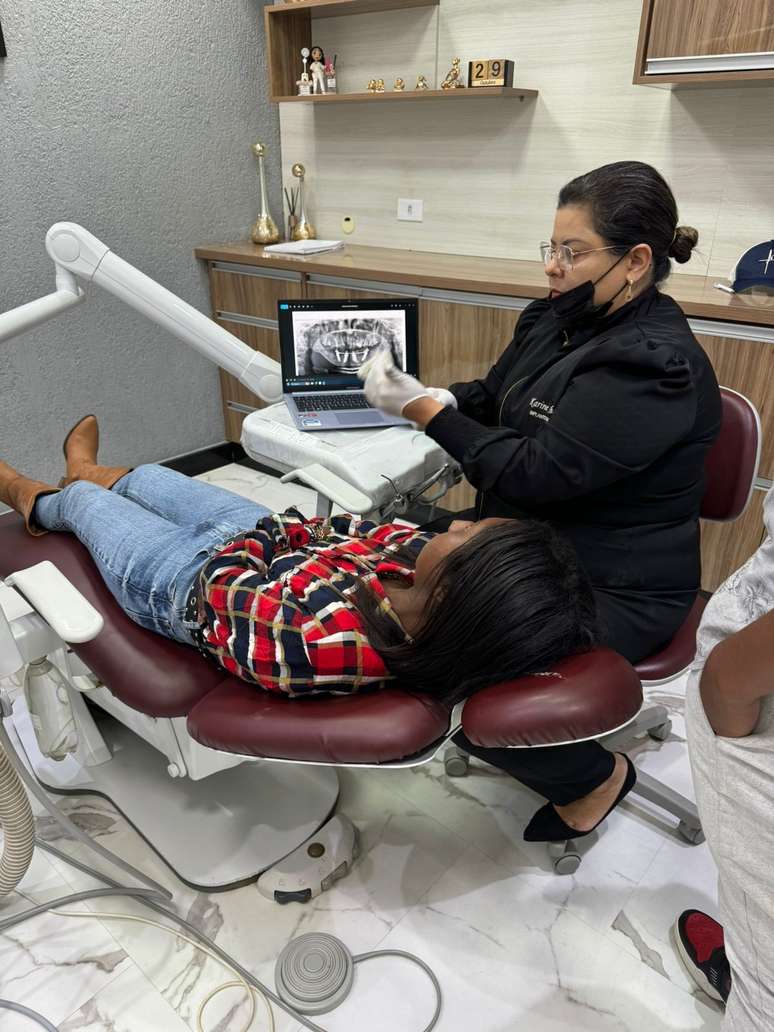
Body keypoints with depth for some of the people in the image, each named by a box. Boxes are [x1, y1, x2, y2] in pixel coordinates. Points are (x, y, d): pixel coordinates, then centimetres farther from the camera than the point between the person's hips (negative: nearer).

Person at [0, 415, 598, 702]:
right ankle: (89, 471, 69)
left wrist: (259, 534, -14)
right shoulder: (431, 572, -30)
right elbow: (375, 532, -9)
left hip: (190, 580, -5)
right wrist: (298, 527, -15)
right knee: (150, 475, 31)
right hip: (265, 544, 6)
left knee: (86, 501, 25)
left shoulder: (322, 637, -50)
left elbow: (223, 590, -31)